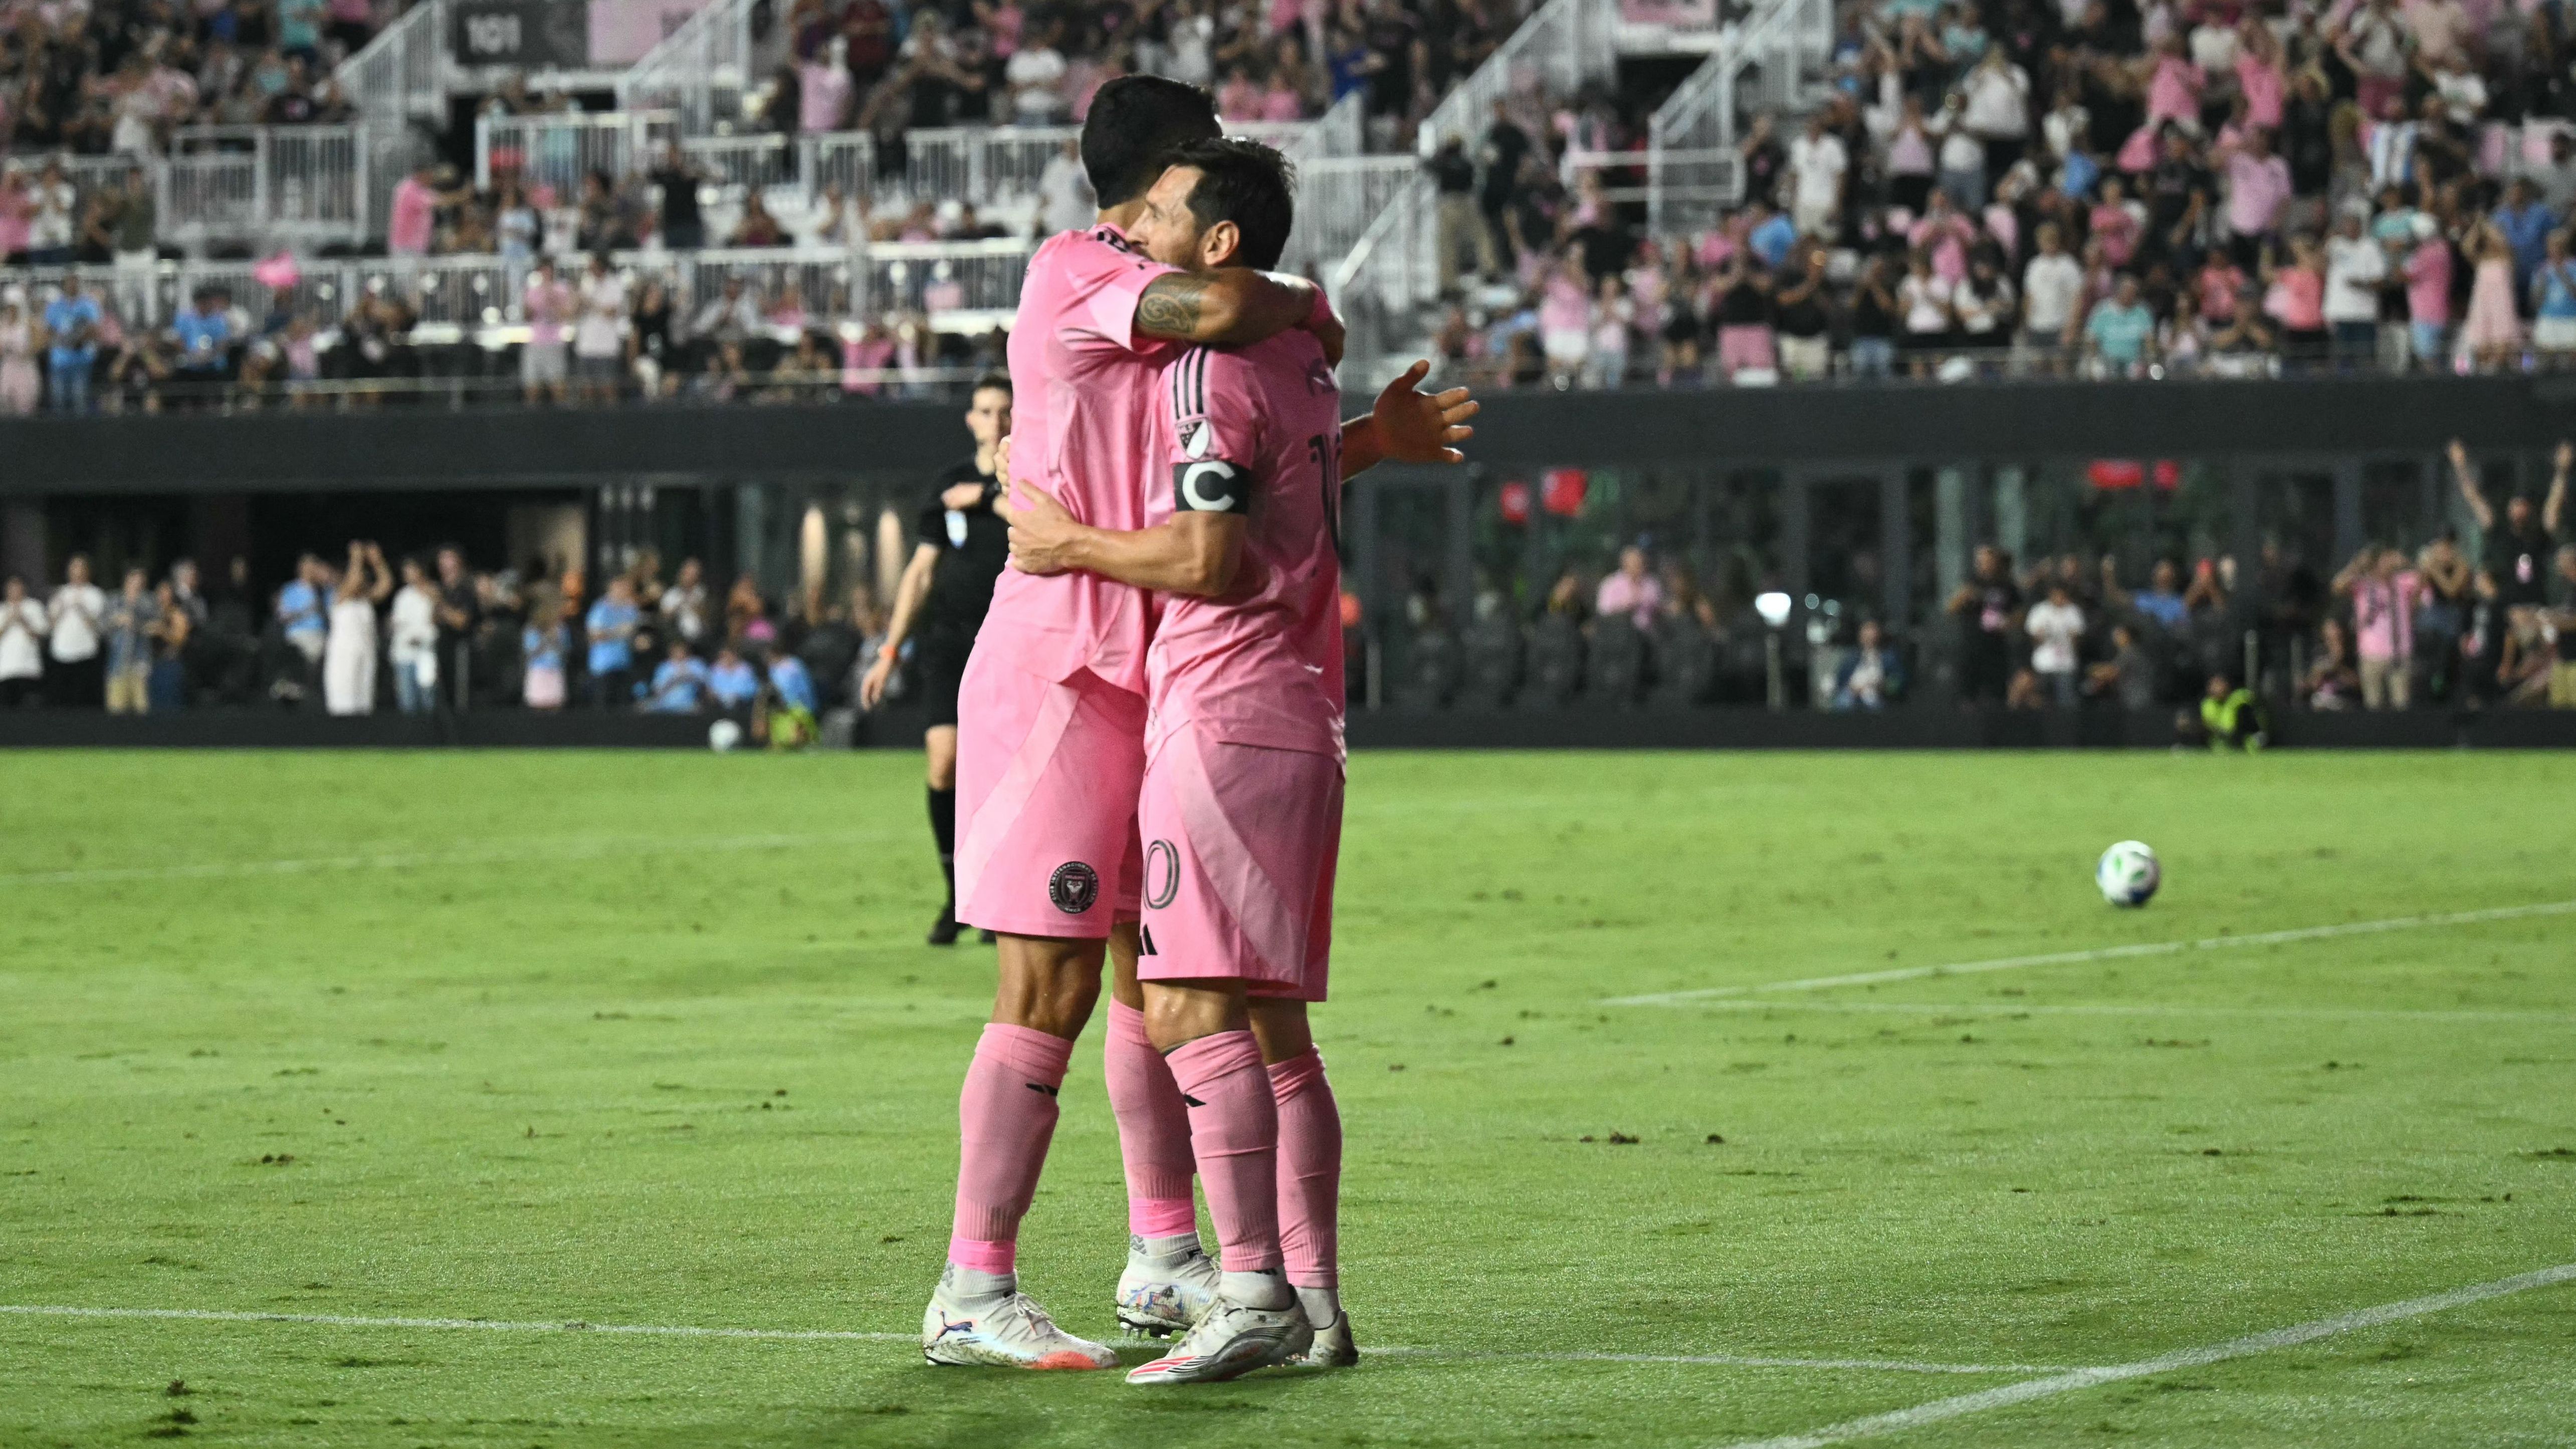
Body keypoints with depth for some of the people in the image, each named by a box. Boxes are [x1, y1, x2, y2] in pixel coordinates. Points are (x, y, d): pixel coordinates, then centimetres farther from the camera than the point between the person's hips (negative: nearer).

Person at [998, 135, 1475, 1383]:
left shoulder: (1210, 366, -11)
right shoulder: (1298, 356, 18)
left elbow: (1209, 557, -18)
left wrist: (1072, 545, -8)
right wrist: (1371, 441, 39)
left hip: (1223, 718, -10)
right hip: (1298, 718, 10)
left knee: (1192, 1009, -14)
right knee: (1272, 1023, 11)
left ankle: (1251, 1291, -20)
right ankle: (1314, 1301, 10)